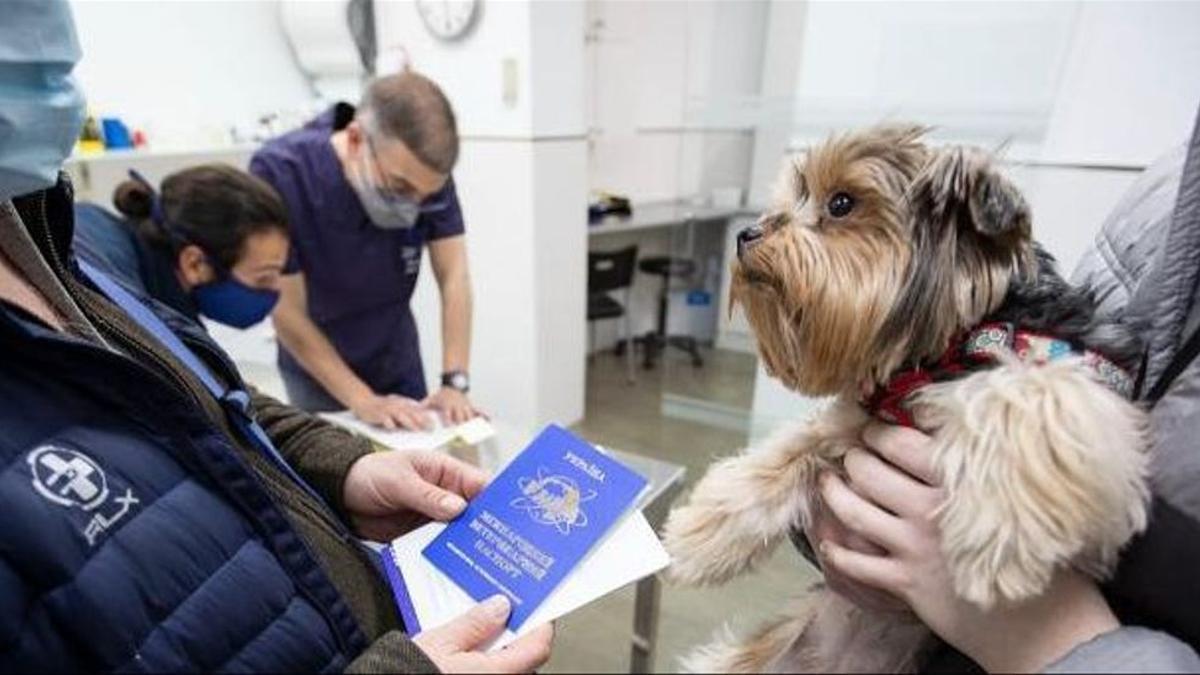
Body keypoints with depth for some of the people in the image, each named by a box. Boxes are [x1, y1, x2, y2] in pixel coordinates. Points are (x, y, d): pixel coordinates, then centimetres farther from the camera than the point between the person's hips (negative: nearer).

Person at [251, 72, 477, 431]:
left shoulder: (426, 170, -19)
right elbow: (288, 314, -23)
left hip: (398, 360, 3)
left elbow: (453, 277, -16)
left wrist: (454, 382, -24)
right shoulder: (280, 174, -28)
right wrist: (364, 402, -26)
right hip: (318, 371, -3)